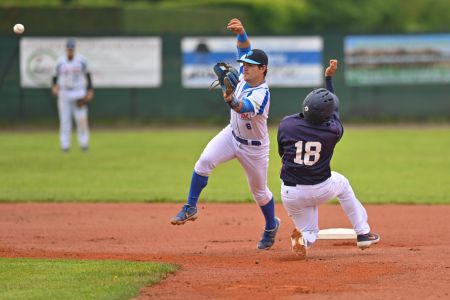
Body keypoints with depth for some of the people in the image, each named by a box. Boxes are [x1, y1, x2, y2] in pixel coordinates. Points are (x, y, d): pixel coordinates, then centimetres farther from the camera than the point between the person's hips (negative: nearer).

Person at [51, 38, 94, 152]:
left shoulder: (81, 60, -2)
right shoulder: (60, 62, -1)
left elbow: (87, 74, 9)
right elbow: (55, 77, 7)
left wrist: (90, 90, 1)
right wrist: (54, 86, -13)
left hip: (78, 94, -1)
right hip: (64, 94, 1)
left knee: (81, 119, -6)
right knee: (64, 120, 0)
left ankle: (84, 143, 6)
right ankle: (65, 145, 5)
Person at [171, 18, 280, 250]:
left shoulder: (261, 94, -32)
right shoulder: (245, 75, -11)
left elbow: (244, 107, -52)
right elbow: (244, 49, -3)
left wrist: (231, 101, -75)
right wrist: (240, 32, -25)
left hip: (254, 148, -6)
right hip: (232, 135, 6)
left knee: (259, 191, 11)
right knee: (205, 161, -22)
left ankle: (271, 226, 39)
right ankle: (190, 208, -15)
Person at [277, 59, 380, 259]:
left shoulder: (286, 124, -15)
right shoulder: (333, 131, -15)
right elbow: (333, 111, 8)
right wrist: (329, 77, 17)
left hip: (291, 194, 0)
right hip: (321, 189, 0)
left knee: (309, 232, 21)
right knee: (341, 183, 35)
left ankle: (303, 239, -18)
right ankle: (363, 233, 32)